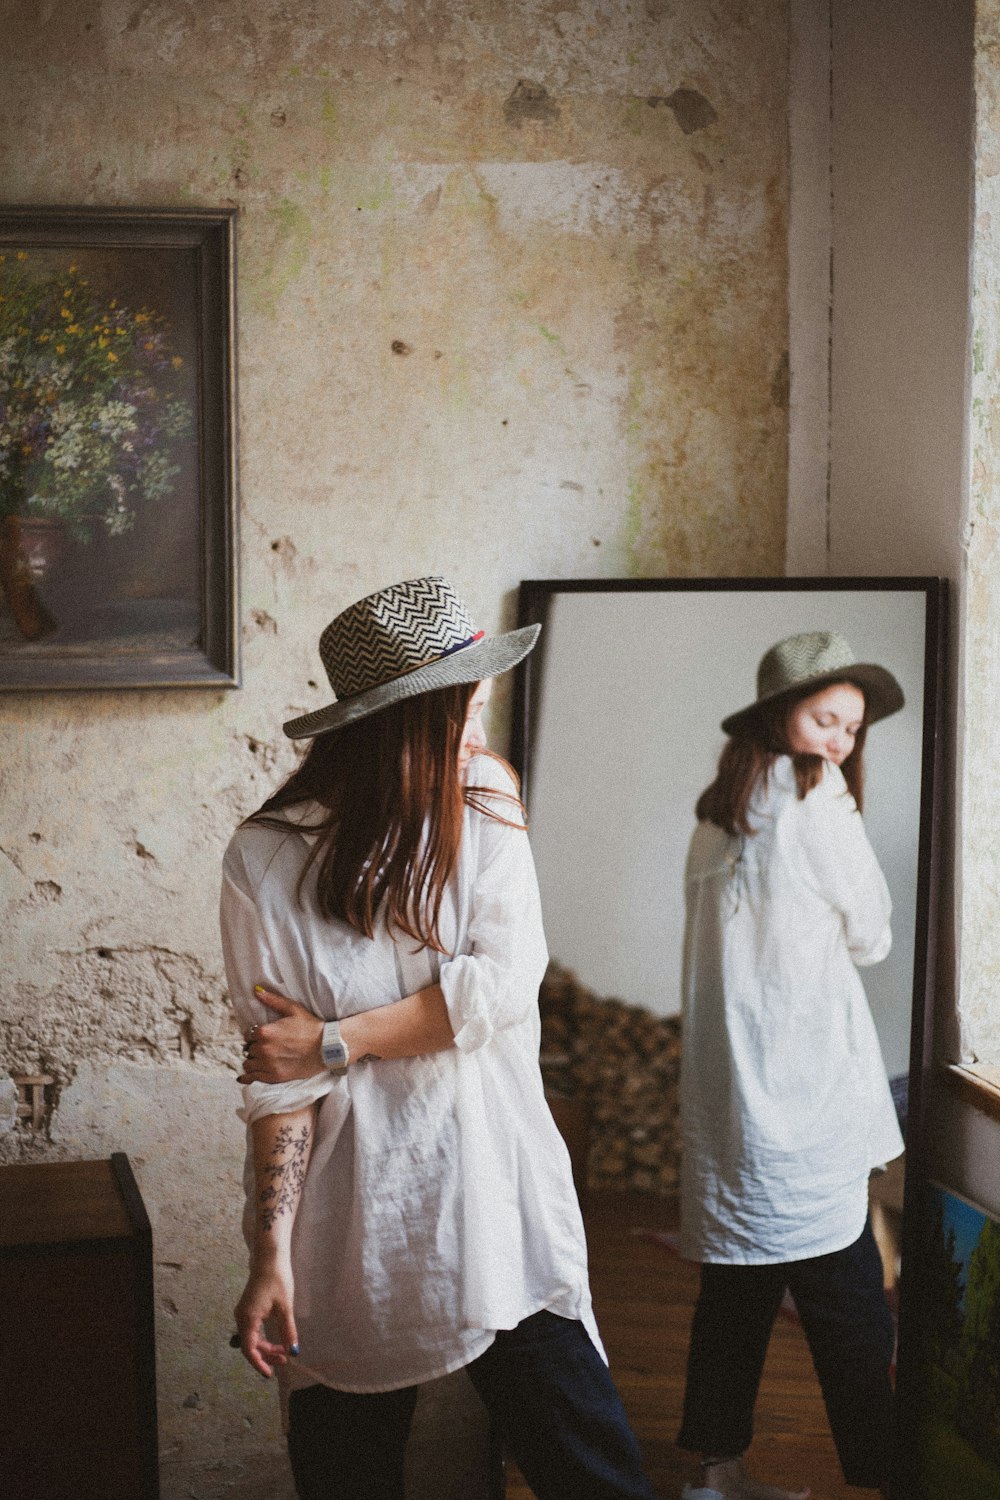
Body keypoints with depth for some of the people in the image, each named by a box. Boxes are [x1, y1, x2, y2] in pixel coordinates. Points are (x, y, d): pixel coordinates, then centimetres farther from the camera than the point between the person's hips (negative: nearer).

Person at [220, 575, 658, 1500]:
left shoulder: (484, 810, 2)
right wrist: (271, 1252, -10)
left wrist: (335, 1040, -12)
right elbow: (279, 1075, -7)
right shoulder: (268, 860, -6)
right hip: (354, 1234, -1)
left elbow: (506, 983, -10)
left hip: (500, 1205, 2)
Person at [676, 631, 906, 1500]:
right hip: (804, 1095, -8)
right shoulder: (812, 799, -9)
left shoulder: (721, 811, 14)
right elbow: (870, 937, -2)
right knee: (846, 1302, -5)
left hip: (726, 1092, 8)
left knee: (740, 1282, 14)